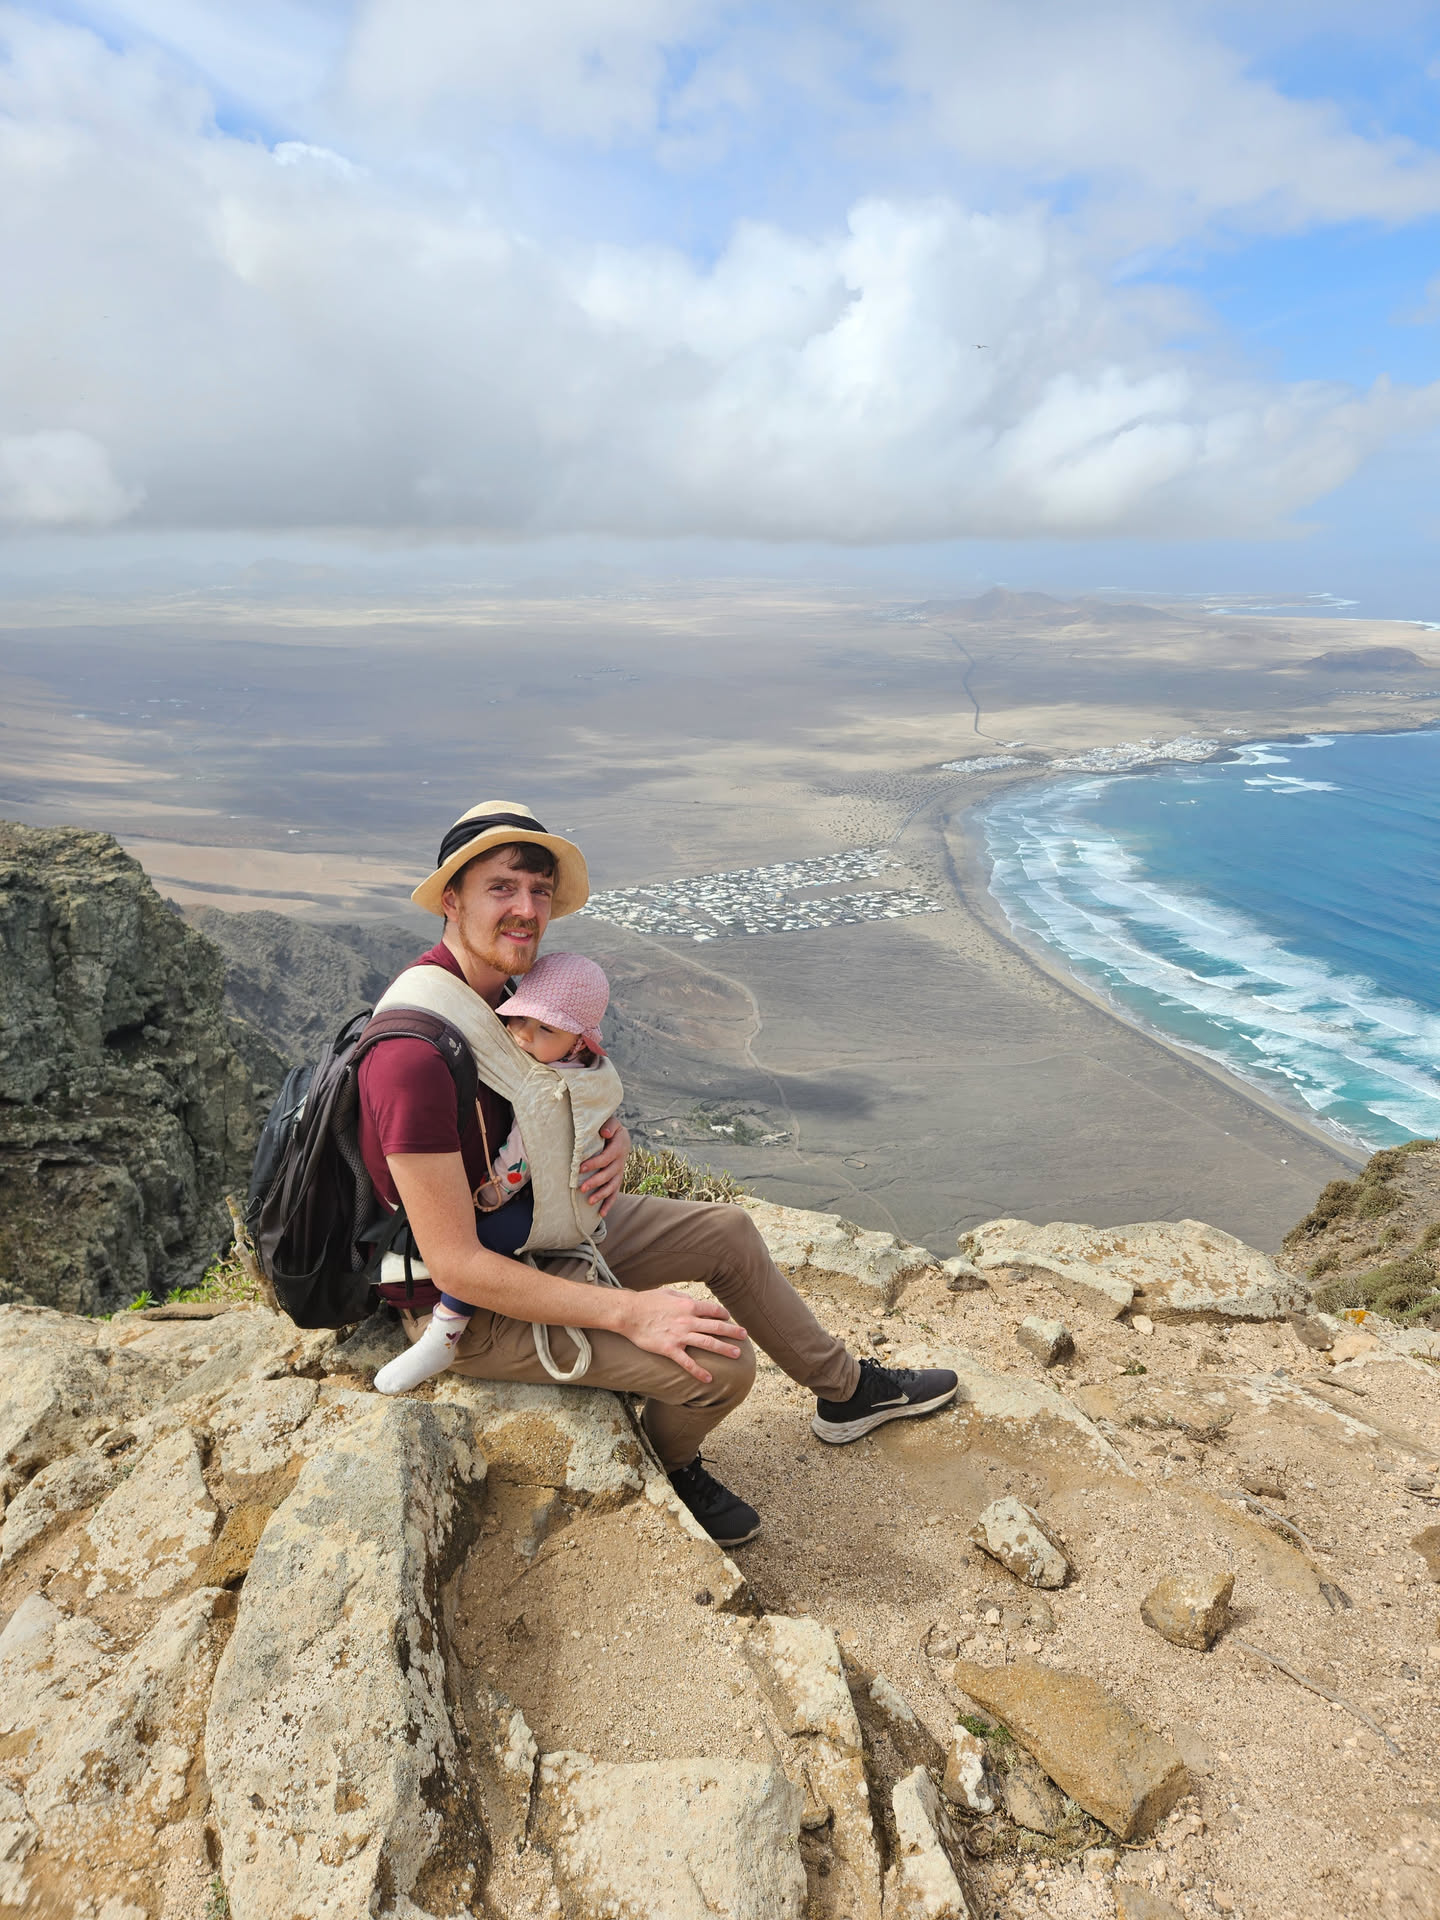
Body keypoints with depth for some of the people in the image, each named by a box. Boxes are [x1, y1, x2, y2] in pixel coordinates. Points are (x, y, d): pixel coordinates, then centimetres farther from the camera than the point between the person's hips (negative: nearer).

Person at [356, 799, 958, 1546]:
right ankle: (663, 1463, 16)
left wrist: (606, 1140, -9)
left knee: (728, 1233, 14)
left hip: (535, 1225, 9)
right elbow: (455, 1265, -31)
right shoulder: (414, 1054, -33)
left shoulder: (497, 987, -2)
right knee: (719, 1363, -19)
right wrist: (628, 1311, -30)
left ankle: (845, 1390, 34)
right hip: (469, 1308, -9)